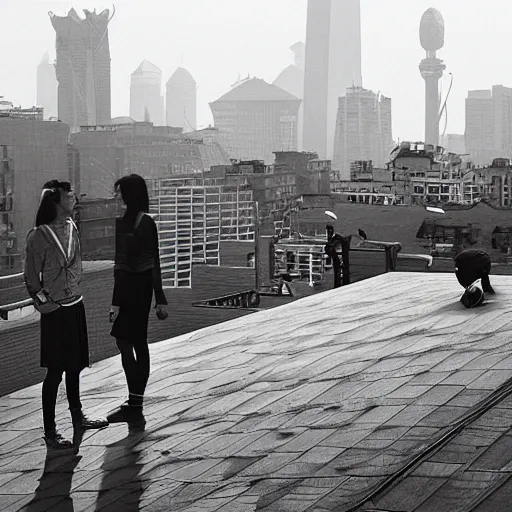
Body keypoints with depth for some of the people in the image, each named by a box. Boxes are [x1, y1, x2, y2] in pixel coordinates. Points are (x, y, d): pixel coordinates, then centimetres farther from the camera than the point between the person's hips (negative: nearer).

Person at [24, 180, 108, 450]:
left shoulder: (71, 227, 4)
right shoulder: (39, 236, -17)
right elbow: (31, 277, -11)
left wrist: (74, 288, 12)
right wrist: (44, 303, -10)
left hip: (75, 306, 7)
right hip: (55, 311, -7)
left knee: (74, 366, 19)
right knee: (55, 370, -4)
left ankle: (77, 416, 34)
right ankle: (49, 431, 3)